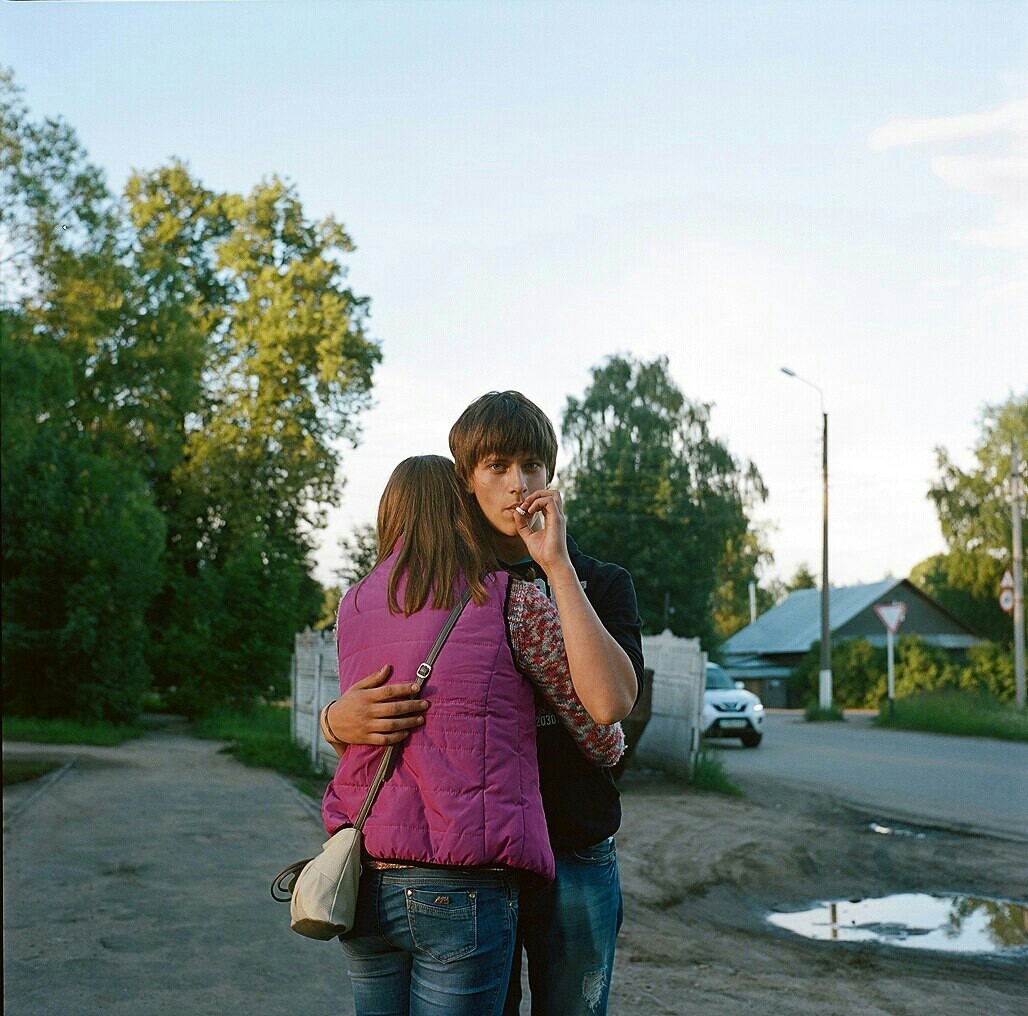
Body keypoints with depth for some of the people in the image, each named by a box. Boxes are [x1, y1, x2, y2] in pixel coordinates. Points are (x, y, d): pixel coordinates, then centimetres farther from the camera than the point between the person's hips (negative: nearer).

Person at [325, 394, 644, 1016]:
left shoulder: (600, 584, 2)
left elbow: (610, 702, -17)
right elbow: (360, 710, 6)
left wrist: (556, 565, -17)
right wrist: (342, 719, -19)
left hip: (575, 863, 0)